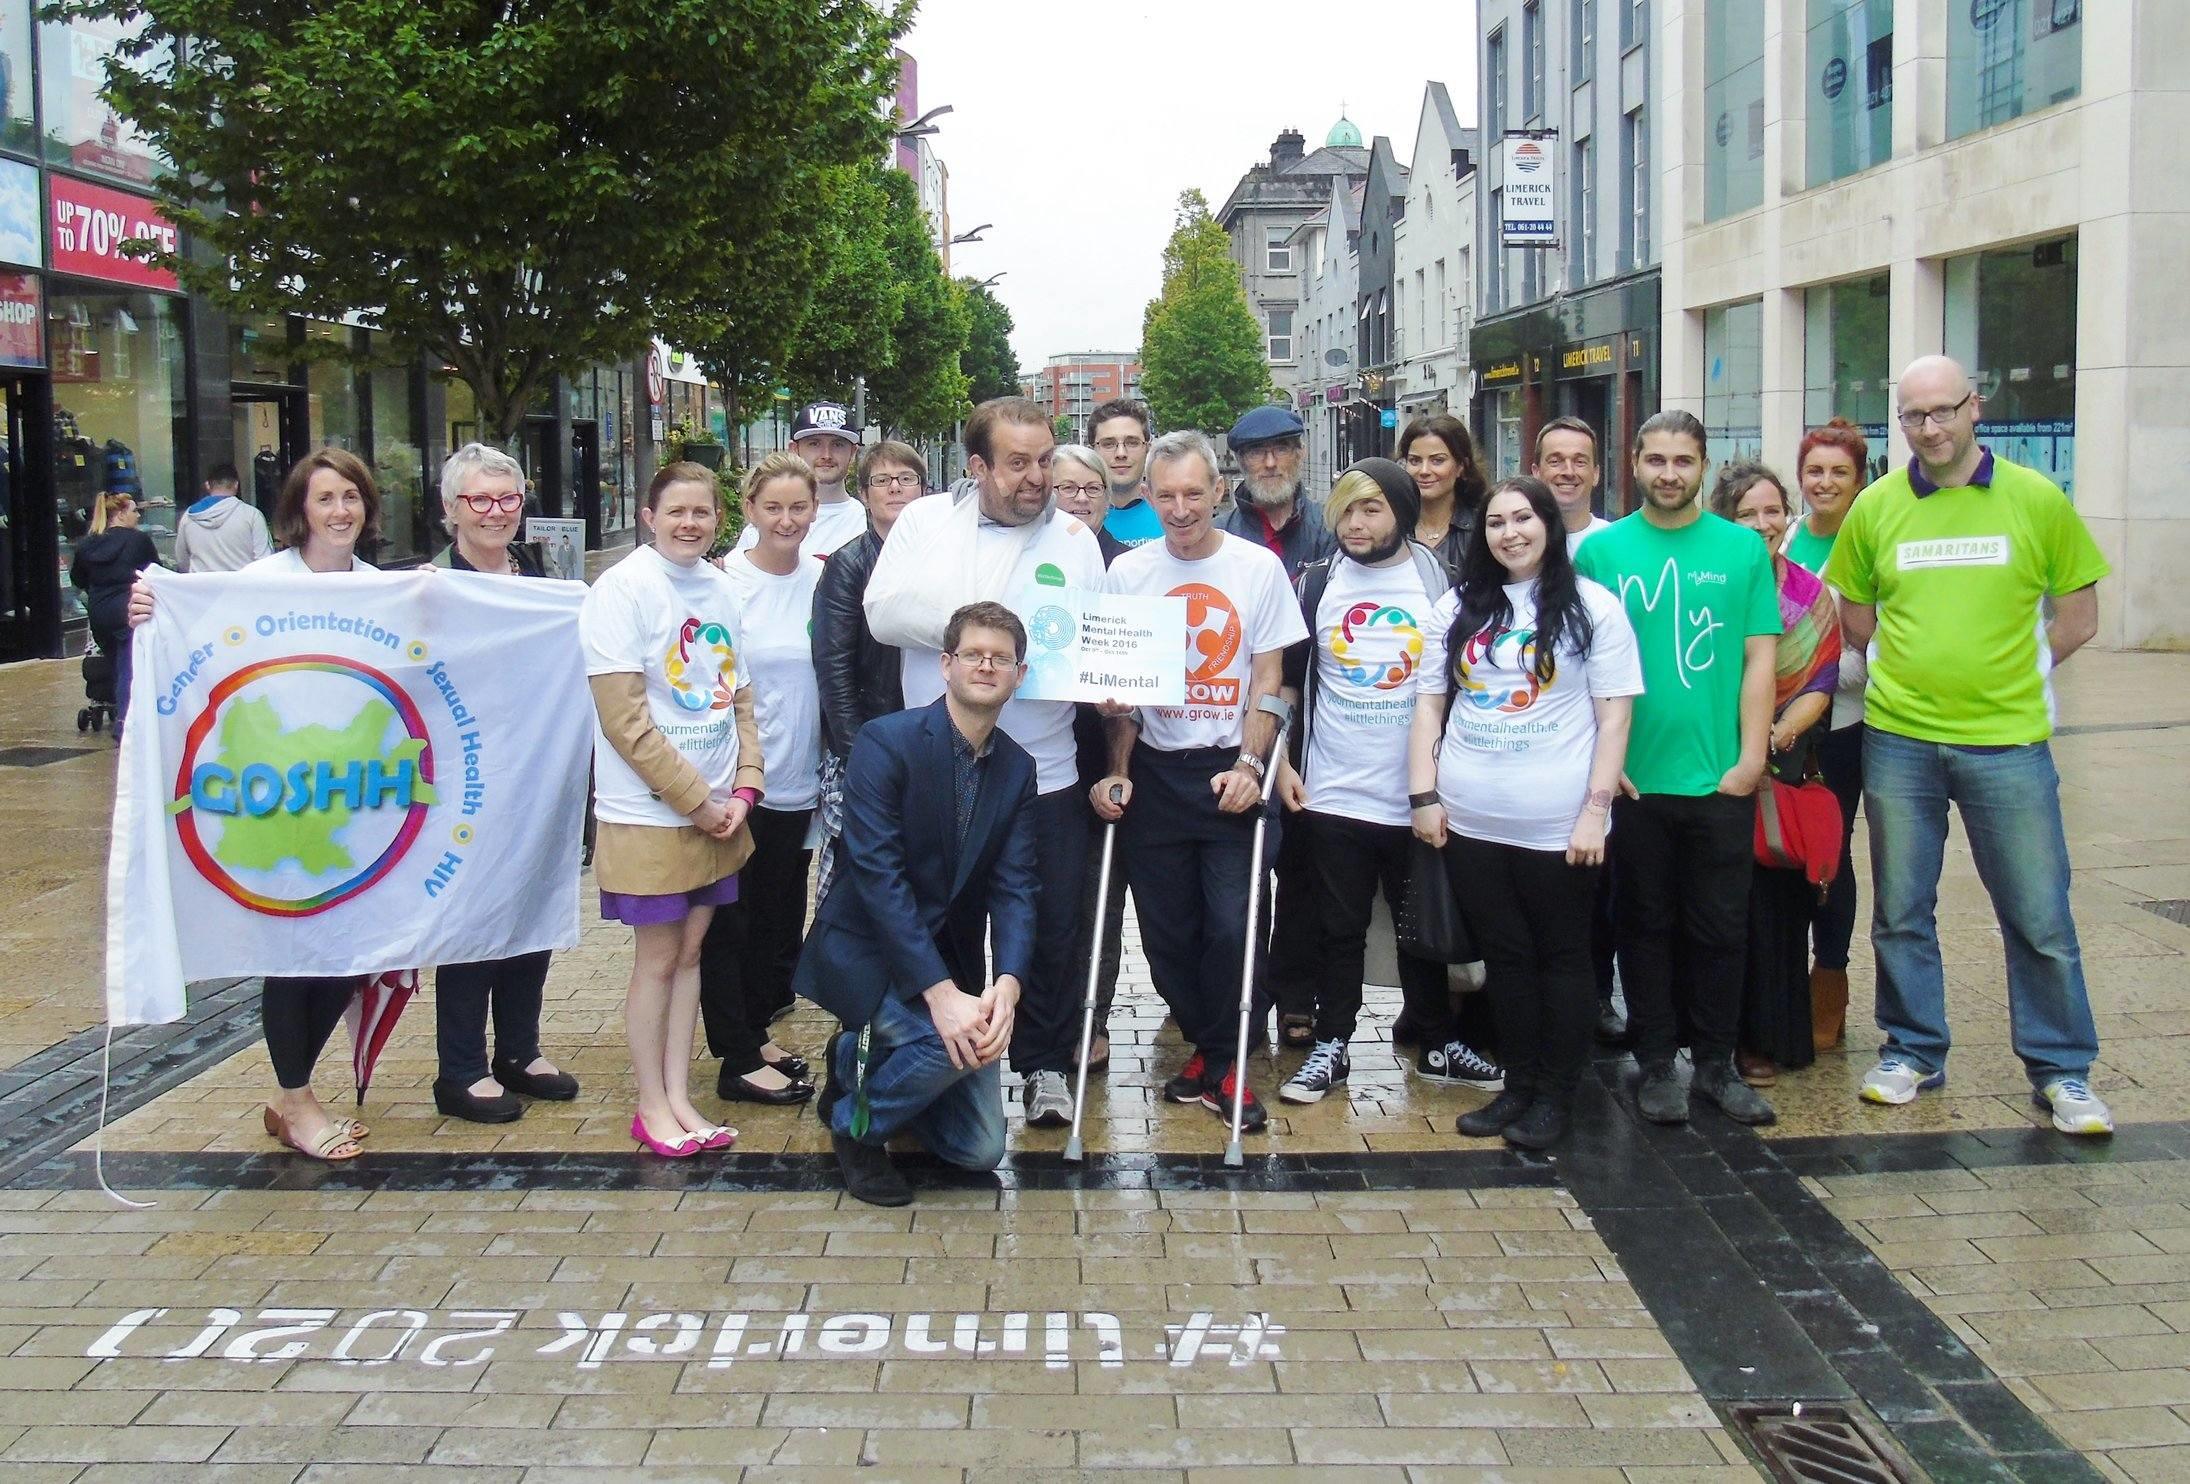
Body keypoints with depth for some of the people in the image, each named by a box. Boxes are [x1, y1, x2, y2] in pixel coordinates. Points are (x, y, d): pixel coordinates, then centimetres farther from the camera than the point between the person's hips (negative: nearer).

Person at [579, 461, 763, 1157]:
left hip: (718, 811, 6)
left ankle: (679, 1097, 21)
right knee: (658, 959, 3)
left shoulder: (722, 587, 7)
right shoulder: (621, 590, -11)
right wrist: (696, 799, -14)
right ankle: (653, 1107, 16)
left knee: (691, 949, 12)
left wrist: (743, 788, 0)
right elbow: (625, 720, -16)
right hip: (649, 813, -6)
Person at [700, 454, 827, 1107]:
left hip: (796, 782, 5)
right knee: (730, 919, 3)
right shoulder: (724, 582, -8)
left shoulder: (822, 580, 5)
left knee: (780, 913, 14)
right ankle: (738, 1060, 10)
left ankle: (756, 1030, 30)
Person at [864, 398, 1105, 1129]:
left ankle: (1044, 1065, 21)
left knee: (1050, 929, 4)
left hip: (1044, 774, 1)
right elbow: (884, 612, -8)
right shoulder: (925, 522, 3)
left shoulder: (1076, 539, 7)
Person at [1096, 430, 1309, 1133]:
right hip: (1154, 774, 2)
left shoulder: (1259, 567, -1)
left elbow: (1268, 682, 0)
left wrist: (1249, 766, -12)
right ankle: (1205, 1045, 26)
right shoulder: (1127, 573, 4)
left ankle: (1222, 1064, 10)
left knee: (1232, 928, -8)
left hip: (1232, 771, -2)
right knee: (1166, 932, 5)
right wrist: (1116, 770, -4)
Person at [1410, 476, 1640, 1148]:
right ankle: (1518, 1085, 23)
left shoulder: (1592, 607, -1)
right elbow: (1428, 705, 10)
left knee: (1562, 958, 6)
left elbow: (1615, 714, -3)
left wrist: (1596, 808, -10)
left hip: (1559, 824, -3)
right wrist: (1424, 795, 1)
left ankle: (1554, 1095, 16)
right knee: (1504, 956, 11)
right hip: (1471, 821, 4)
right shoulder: (1457, 608, 9)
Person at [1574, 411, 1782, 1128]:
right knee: (1645, 925, 9)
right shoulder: (1601, 549, 2)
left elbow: (1759, 659, 3)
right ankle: (1656, 1063, 20)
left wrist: (1750, 756, -5)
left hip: (1720, 777, 1)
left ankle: (1716, 1063, 22)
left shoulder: (1743, 548, 4)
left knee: (1720, 927, 8)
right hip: (1630, 777, 0)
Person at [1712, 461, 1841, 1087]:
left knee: (1783, 898, 3)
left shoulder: (1813, 595, 7)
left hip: (1789, 766, 3)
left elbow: (1821, 685, 3)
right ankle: (1739, 1037, 9)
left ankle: (1777, 1032, 15)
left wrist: (1777, 736, -14)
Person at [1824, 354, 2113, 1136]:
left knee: (2040, 916, 4)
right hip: (1898, 740, 2)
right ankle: (1912, 1051, 26)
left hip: (2007, 742, -1)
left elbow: (2078, 616, 5)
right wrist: (1918, 672, 2)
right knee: (1901, 910, 11)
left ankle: (2061, 1070, 19)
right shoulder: (1875, 506, 2)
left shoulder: (2036, 500, -1)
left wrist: (2002, 675, 0)